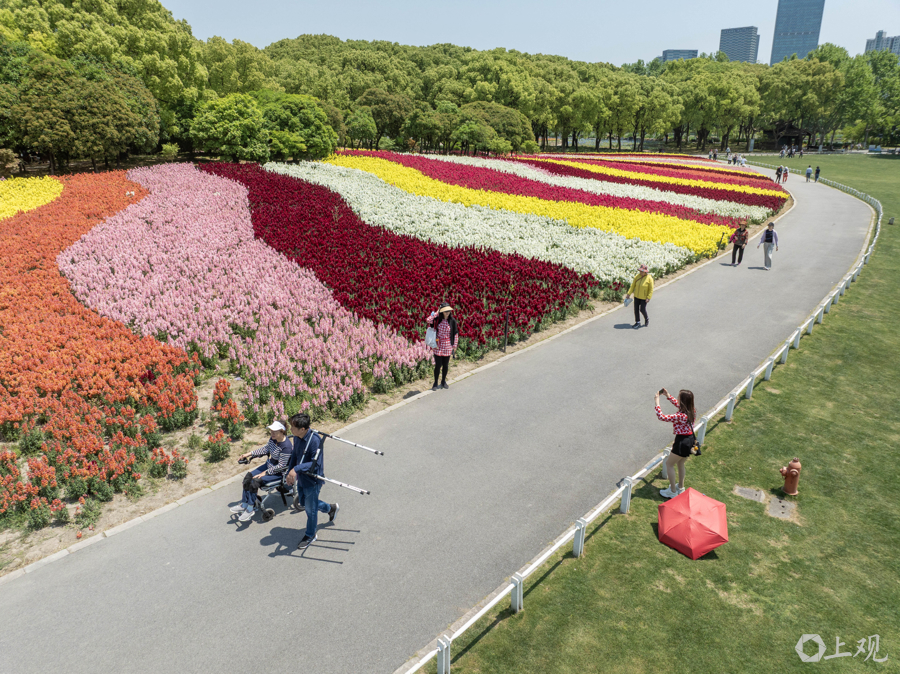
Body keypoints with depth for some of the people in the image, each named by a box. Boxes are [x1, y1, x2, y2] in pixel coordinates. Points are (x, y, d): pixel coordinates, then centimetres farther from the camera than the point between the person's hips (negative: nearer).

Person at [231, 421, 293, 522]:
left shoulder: (286, 446, -30)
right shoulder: (273, 438, -4)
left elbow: (281, 466, -25)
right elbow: (265, 449, 13)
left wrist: (265, 473, -22)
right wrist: (249, 454, 7)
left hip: (279, 472, -9)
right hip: (270, 465, 9)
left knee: (255, 481, -20)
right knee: (248, 477, -3)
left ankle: (250, 510, -7)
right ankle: (244, 504, 9)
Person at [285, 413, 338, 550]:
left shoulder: (314, 440, -31)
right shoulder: (297, 437, -7)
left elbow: (316, 463, -33)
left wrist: (296, 468, -39)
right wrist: (290, 472, 4)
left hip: (313, 479, -8)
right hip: (301, 477, 8)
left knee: (310, 508, 10)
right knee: (304, 503, 26)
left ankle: (310, 536, 34)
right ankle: (331, 508, 49)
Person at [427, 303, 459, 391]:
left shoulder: (452, 321, -4)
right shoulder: (437, 320, -5)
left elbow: (455, 334, 2)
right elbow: (428, 320, -24)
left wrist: (455, 345, 2)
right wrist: (436, 312, -16)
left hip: (448, 346, 1)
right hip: (438, 346, -1)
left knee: (445, 365, 12)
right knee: (438, 365, 1)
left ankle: (443, 382, 31)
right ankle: (435, 383, 19)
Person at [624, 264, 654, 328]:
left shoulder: (649, 278, -18)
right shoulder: (637, 277, -6)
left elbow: (651, 289, -14)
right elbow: (633, 286, 1)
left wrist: (648, 298, -19)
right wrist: (629, 294, -3)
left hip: (644, 297, -4)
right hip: (637, 296, 4)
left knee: (642, 309, -3)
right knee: (636, 309, 5)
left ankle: (646, 318, 28)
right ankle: (637, 323, 18)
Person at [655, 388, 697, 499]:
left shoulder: (680, 416, -28)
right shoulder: (692, 411, -3)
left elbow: (661, 417, -26)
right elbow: (678, 405, 19)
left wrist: (657, 401, -19)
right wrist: (668, 396, 17)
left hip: (682, 442, -8)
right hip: (690, 439, 8)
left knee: (669, 464, 10)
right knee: (680, 463, 27)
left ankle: (673, 492, 18)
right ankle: (680, 487, 43)